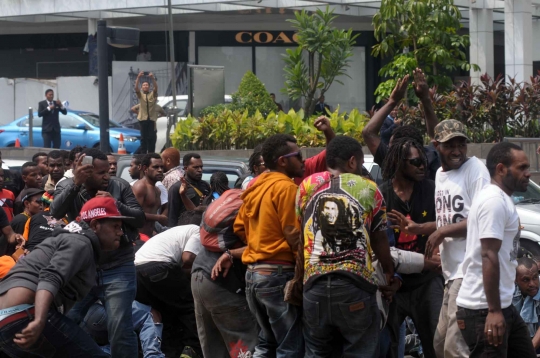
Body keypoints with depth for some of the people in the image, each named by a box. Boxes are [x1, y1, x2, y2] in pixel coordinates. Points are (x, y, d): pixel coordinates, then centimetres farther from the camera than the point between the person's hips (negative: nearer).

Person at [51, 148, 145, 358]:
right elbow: (56, 213, -17)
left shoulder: (120, 186, 2)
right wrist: (75, 183, -26)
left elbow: (140, 219, 0)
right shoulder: (67, 187, 2)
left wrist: (115, 204, -16)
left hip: (118, 269, -1)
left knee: (120, 328, -8)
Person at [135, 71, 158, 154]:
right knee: (143, 137, -1)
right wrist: (138, 78, -20)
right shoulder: (140, 95, 11)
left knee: (152, 137, -3)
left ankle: (151, 153, 1)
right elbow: (136, 88, -6)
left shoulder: (153, 94, 11)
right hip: (143, 119, 0)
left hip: (152, 119, 0)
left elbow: (156, 87, -7)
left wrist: (153, 78, -22)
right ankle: (143, 153, 1)